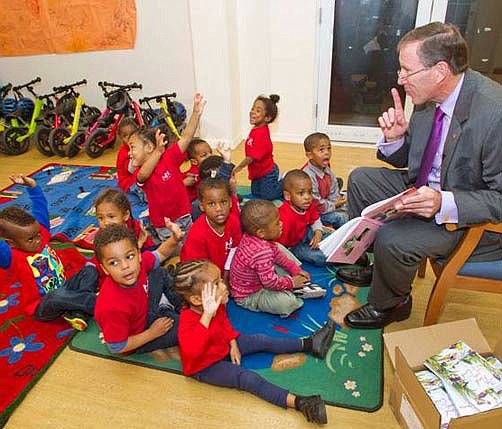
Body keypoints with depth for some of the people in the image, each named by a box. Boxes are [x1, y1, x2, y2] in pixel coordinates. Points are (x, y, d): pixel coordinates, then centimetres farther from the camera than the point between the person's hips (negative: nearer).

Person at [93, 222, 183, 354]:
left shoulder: (140, 262, -25)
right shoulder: (113, 308, -40)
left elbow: (160, 254, -3)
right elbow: (116, 347, -26)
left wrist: (175, 239, -24)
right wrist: (152, 333, -19)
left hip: (143, 312, 6)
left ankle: (182, 308, 23)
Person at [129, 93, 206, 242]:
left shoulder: (169, 157, -8)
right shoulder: (139, 173, -12)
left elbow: (186, 137, -16)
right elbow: (143, 175, -38)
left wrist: (196, 113, -28)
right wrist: (158, 151, -53)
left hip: (184, 217, 2)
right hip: (163, 226, -1)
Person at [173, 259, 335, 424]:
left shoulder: (216, 303, -14)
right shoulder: (188, 321, -38)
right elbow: (191, 351, -57)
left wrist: (233, 343, -3)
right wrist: (207, 315, -59)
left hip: (224, 347, 8)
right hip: (206, 366, -8)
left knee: (262, 340, 6)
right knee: (247, 378, -23)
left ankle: (308, 344, 17)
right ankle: (297, 402, -28)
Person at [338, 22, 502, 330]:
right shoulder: (429, 97, -6)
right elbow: (405, 159, 6)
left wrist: (444, 204, -38)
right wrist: (395, 138, -14)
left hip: (475, 220, -8)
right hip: (426, 188, 9)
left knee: (393, 239, -28)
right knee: (361, 180, 9)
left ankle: (391, 305, 6)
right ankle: (369, 264, 21)